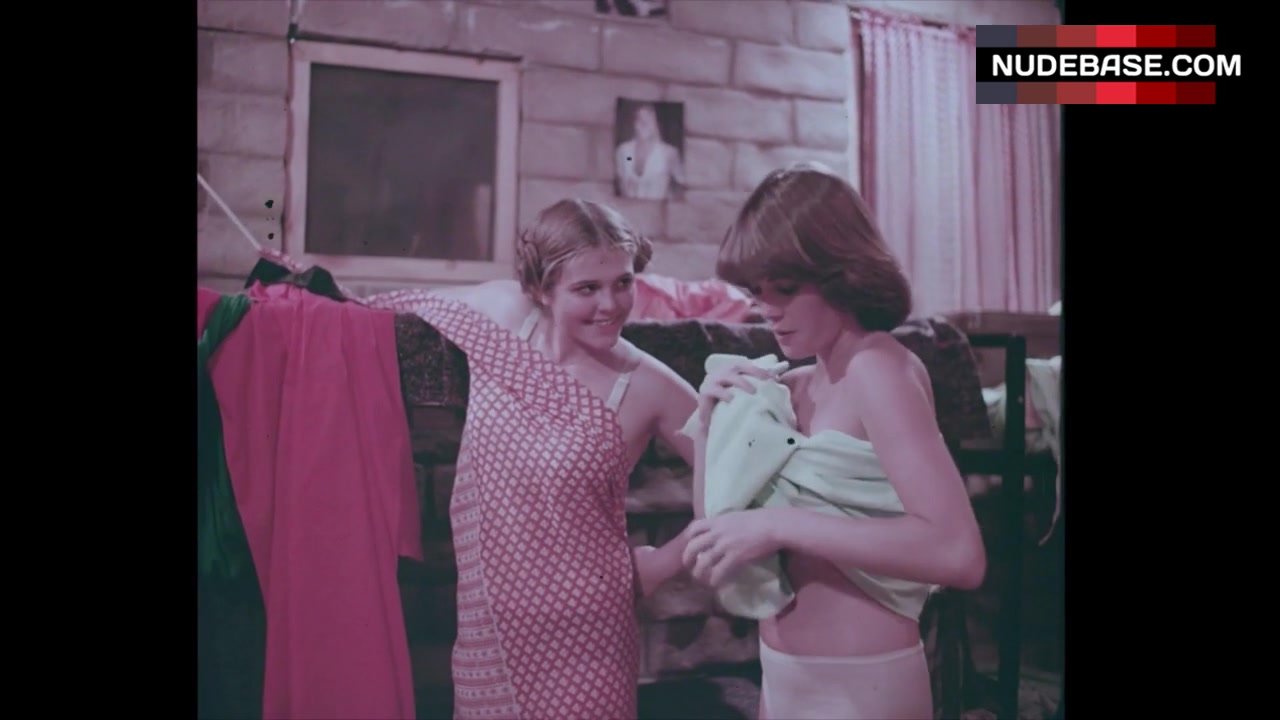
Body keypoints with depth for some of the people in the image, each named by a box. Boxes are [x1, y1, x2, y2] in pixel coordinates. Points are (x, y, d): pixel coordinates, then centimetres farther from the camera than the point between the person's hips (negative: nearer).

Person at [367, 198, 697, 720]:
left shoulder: (648, 387, -13)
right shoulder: (503, 312, -6)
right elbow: (405, 308, 14)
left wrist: (658, 565, -4)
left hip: (579, 629, -3)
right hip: (486, 618, 3)